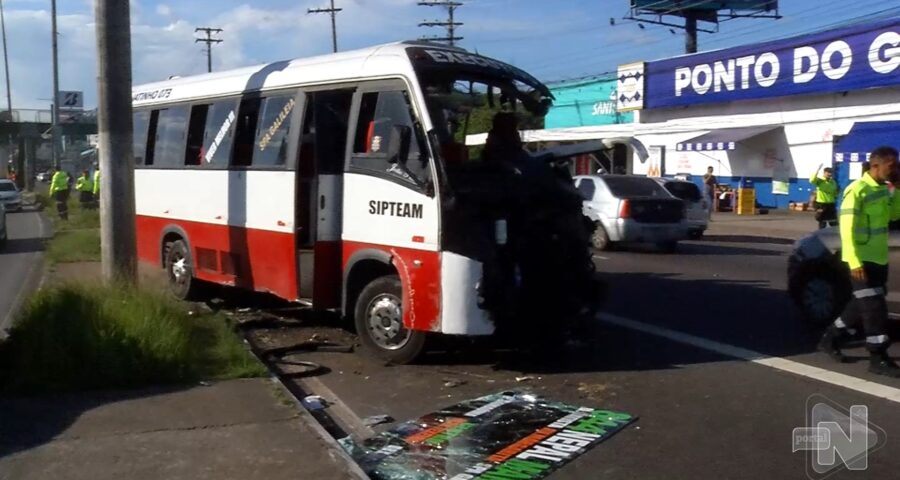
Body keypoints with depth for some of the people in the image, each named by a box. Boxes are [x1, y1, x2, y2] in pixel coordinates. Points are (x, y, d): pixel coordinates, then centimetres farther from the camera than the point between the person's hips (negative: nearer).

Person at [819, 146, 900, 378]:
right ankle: (878, 359, 2)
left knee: (864, 306, 15)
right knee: (874, 309, -6)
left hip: (879, 259, 9)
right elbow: (847, 229, -20)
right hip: (862, 260, -9)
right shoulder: (857, 191, -17)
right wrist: (855, 262, -26)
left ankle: (830, 339, 28)